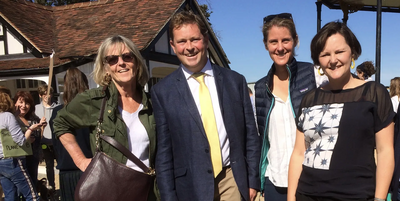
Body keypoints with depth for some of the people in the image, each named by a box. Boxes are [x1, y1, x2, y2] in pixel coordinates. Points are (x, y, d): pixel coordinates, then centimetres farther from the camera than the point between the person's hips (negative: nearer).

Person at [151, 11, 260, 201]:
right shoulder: (162, 91, -4)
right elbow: (164, 151, -2)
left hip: (233, 178, 1)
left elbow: (250, 135, 4)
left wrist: (252, 180, 3)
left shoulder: (235, 80, 0)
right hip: (191, 184, -1)